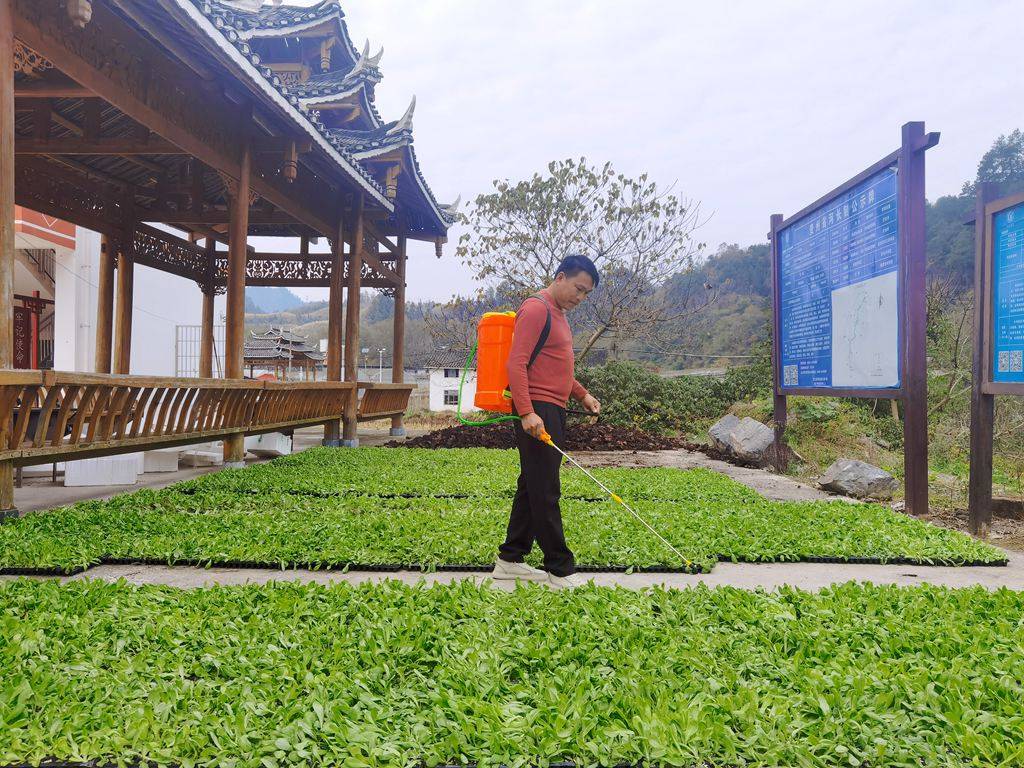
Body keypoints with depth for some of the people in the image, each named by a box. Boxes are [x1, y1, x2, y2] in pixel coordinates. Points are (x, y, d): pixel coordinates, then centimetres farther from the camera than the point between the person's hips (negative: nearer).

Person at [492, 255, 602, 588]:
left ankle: (509, 560, 19)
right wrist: (527, 413, -27)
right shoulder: (536, 308, -11)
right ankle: (560, 570, -2)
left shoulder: (557, 313, 20)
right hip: (537, 413, -11)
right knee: (545, 493, -6)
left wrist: (582, 393, 22)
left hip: (552, 411, 11)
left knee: (532, 488, 12)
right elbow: (516, 364, -20)